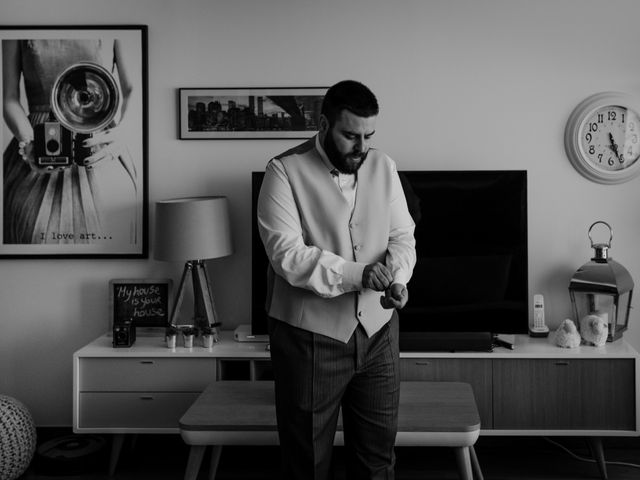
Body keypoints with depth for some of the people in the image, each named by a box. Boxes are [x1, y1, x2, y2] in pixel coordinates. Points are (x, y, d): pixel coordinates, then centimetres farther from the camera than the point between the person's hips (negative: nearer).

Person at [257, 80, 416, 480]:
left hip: (378, 330, 4)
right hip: (311, 335, -4)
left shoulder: (383, 166, 5)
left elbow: (403, 236, 6)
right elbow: (287, 254, -20)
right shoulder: (286, 171, -11)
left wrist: (396, 276, -16)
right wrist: (357, 274, -29)